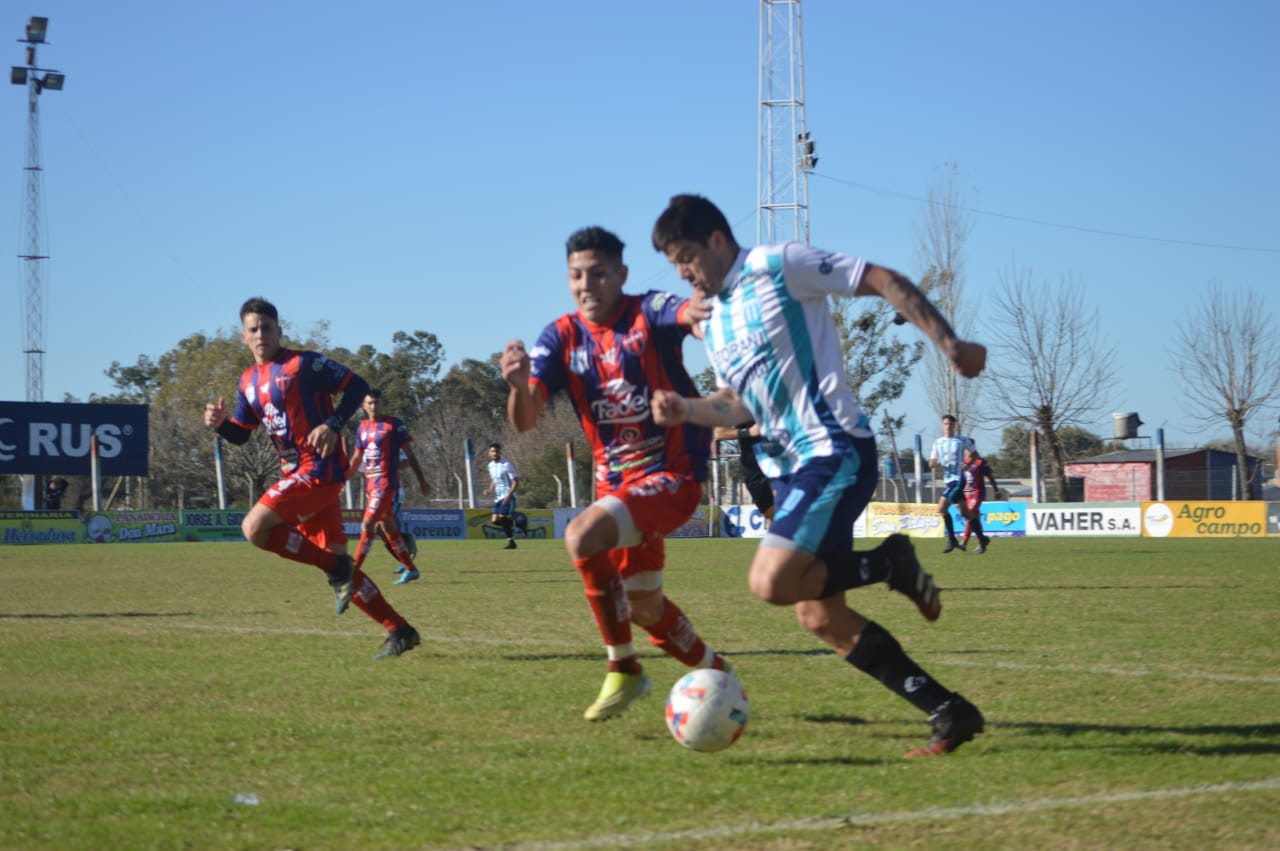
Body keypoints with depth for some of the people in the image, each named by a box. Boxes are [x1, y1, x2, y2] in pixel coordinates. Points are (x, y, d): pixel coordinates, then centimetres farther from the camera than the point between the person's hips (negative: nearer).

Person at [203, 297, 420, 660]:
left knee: (255, 528, -21)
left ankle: (335, 567, -8)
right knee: (334, 559, 7)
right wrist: (219, 424, -1)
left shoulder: (303, 364, -8)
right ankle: (399, 631, 13)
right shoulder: (248, 381, 15)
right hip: (296, 473, 8)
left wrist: (333, 425, -19)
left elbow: (357, 385, -7)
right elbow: (241, 434, 21)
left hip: (320, 469, -8)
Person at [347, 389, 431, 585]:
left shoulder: (394, 424, -5)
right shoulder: (362, 428, 13)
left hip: (386, 483, -7)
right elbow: (357, 459, 21)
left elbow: (409, 454, -3)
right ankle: (410, 569, 18)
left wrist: (422, 481, -4)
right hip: (370, 485, 7)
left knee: (368, 525, -13)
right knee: (388, 528, 10)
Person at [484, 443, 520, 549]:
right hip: (498, 497, 8)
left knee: (502, 518, -14)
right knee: (496, 521, 0)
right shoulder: (491, 465, 10)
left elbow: (516, 482, -15)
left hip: (507, 496, -8)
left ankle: (511, 542, -4)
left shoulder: (506, 465, -14)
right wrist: (489, 489, 4)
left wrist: (509, 495, -24)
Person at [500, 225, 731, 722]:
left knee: (582, 536, -29)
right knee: (644, 609, 17)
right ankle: (716, 674, 44)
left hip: (672, 474, -7)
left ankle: (623, 670, -16)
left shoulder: (649, 313, -12)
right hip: (616, 481, 7)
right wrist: (519, 386, -35)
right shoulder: (562, 337, -1)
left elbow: (693, 312, -37)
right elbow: (524, 421, -12)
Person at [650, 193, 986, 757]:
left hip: (835, 452, -9)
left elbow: (883, 282, -8)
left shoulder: (777, 266, -7)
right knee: (820, 617, 3)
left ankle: (890, 565, -3)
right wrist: (685, 409, 4)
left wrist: (948, 343, -15)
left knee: (771, 583, -24)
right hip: (789, 468, 9)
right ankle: (950, 714, 8)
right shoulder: (712, 324, 17)